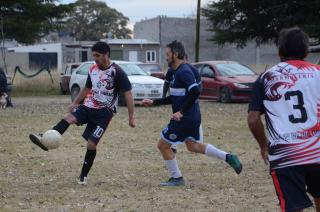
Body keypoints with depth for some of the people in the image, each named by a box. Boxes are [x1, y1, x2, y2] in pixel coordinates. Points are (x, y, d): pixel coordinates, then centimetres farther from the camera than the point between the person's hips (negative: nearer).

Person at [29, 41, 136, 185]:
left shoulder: (117, 72, -12)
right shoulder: (93, 70, 8)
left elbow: (128, 94, -11)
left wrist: (131, 118, -14)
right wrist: (75, 103, 19)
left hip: (104, 112, -5)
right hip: (89, 106, 5)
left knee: (91, 143, -10)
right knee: (69, 117, -24)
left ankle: (83, 175, 7)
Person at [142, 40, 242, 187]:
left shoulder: (183, 72, -18)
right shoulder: (179, 72, 14)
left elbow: (195, 92, -29)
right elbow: (174, 97, 21)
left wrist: (182, 112, -27)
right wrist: (153, 102, 18)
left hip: (185, 119, -10)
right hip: (192, 118, 10)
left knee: (163, 145, 1)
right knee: (192, 146, 24)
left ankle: (176, 178, 11)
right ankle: (228, 158, 20)